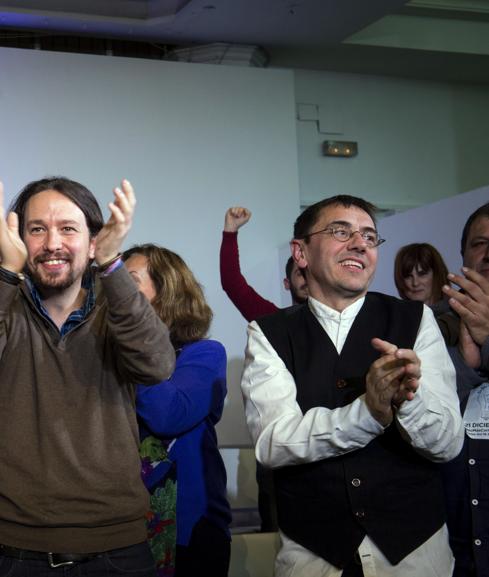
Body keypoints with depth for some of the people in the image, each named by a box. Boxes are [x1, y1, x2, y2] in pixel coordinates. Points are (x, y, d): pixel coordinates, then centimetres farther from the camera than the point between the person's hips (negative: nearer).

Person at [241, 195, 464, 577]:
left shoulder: (415, 320, -4)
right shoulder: (269, 334, -4)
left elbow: (448, 443, -8)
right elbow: (272, 443, -16)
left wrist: (408, 399, -29)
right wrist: (369, 412, -30)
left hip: (415, 545, 1)